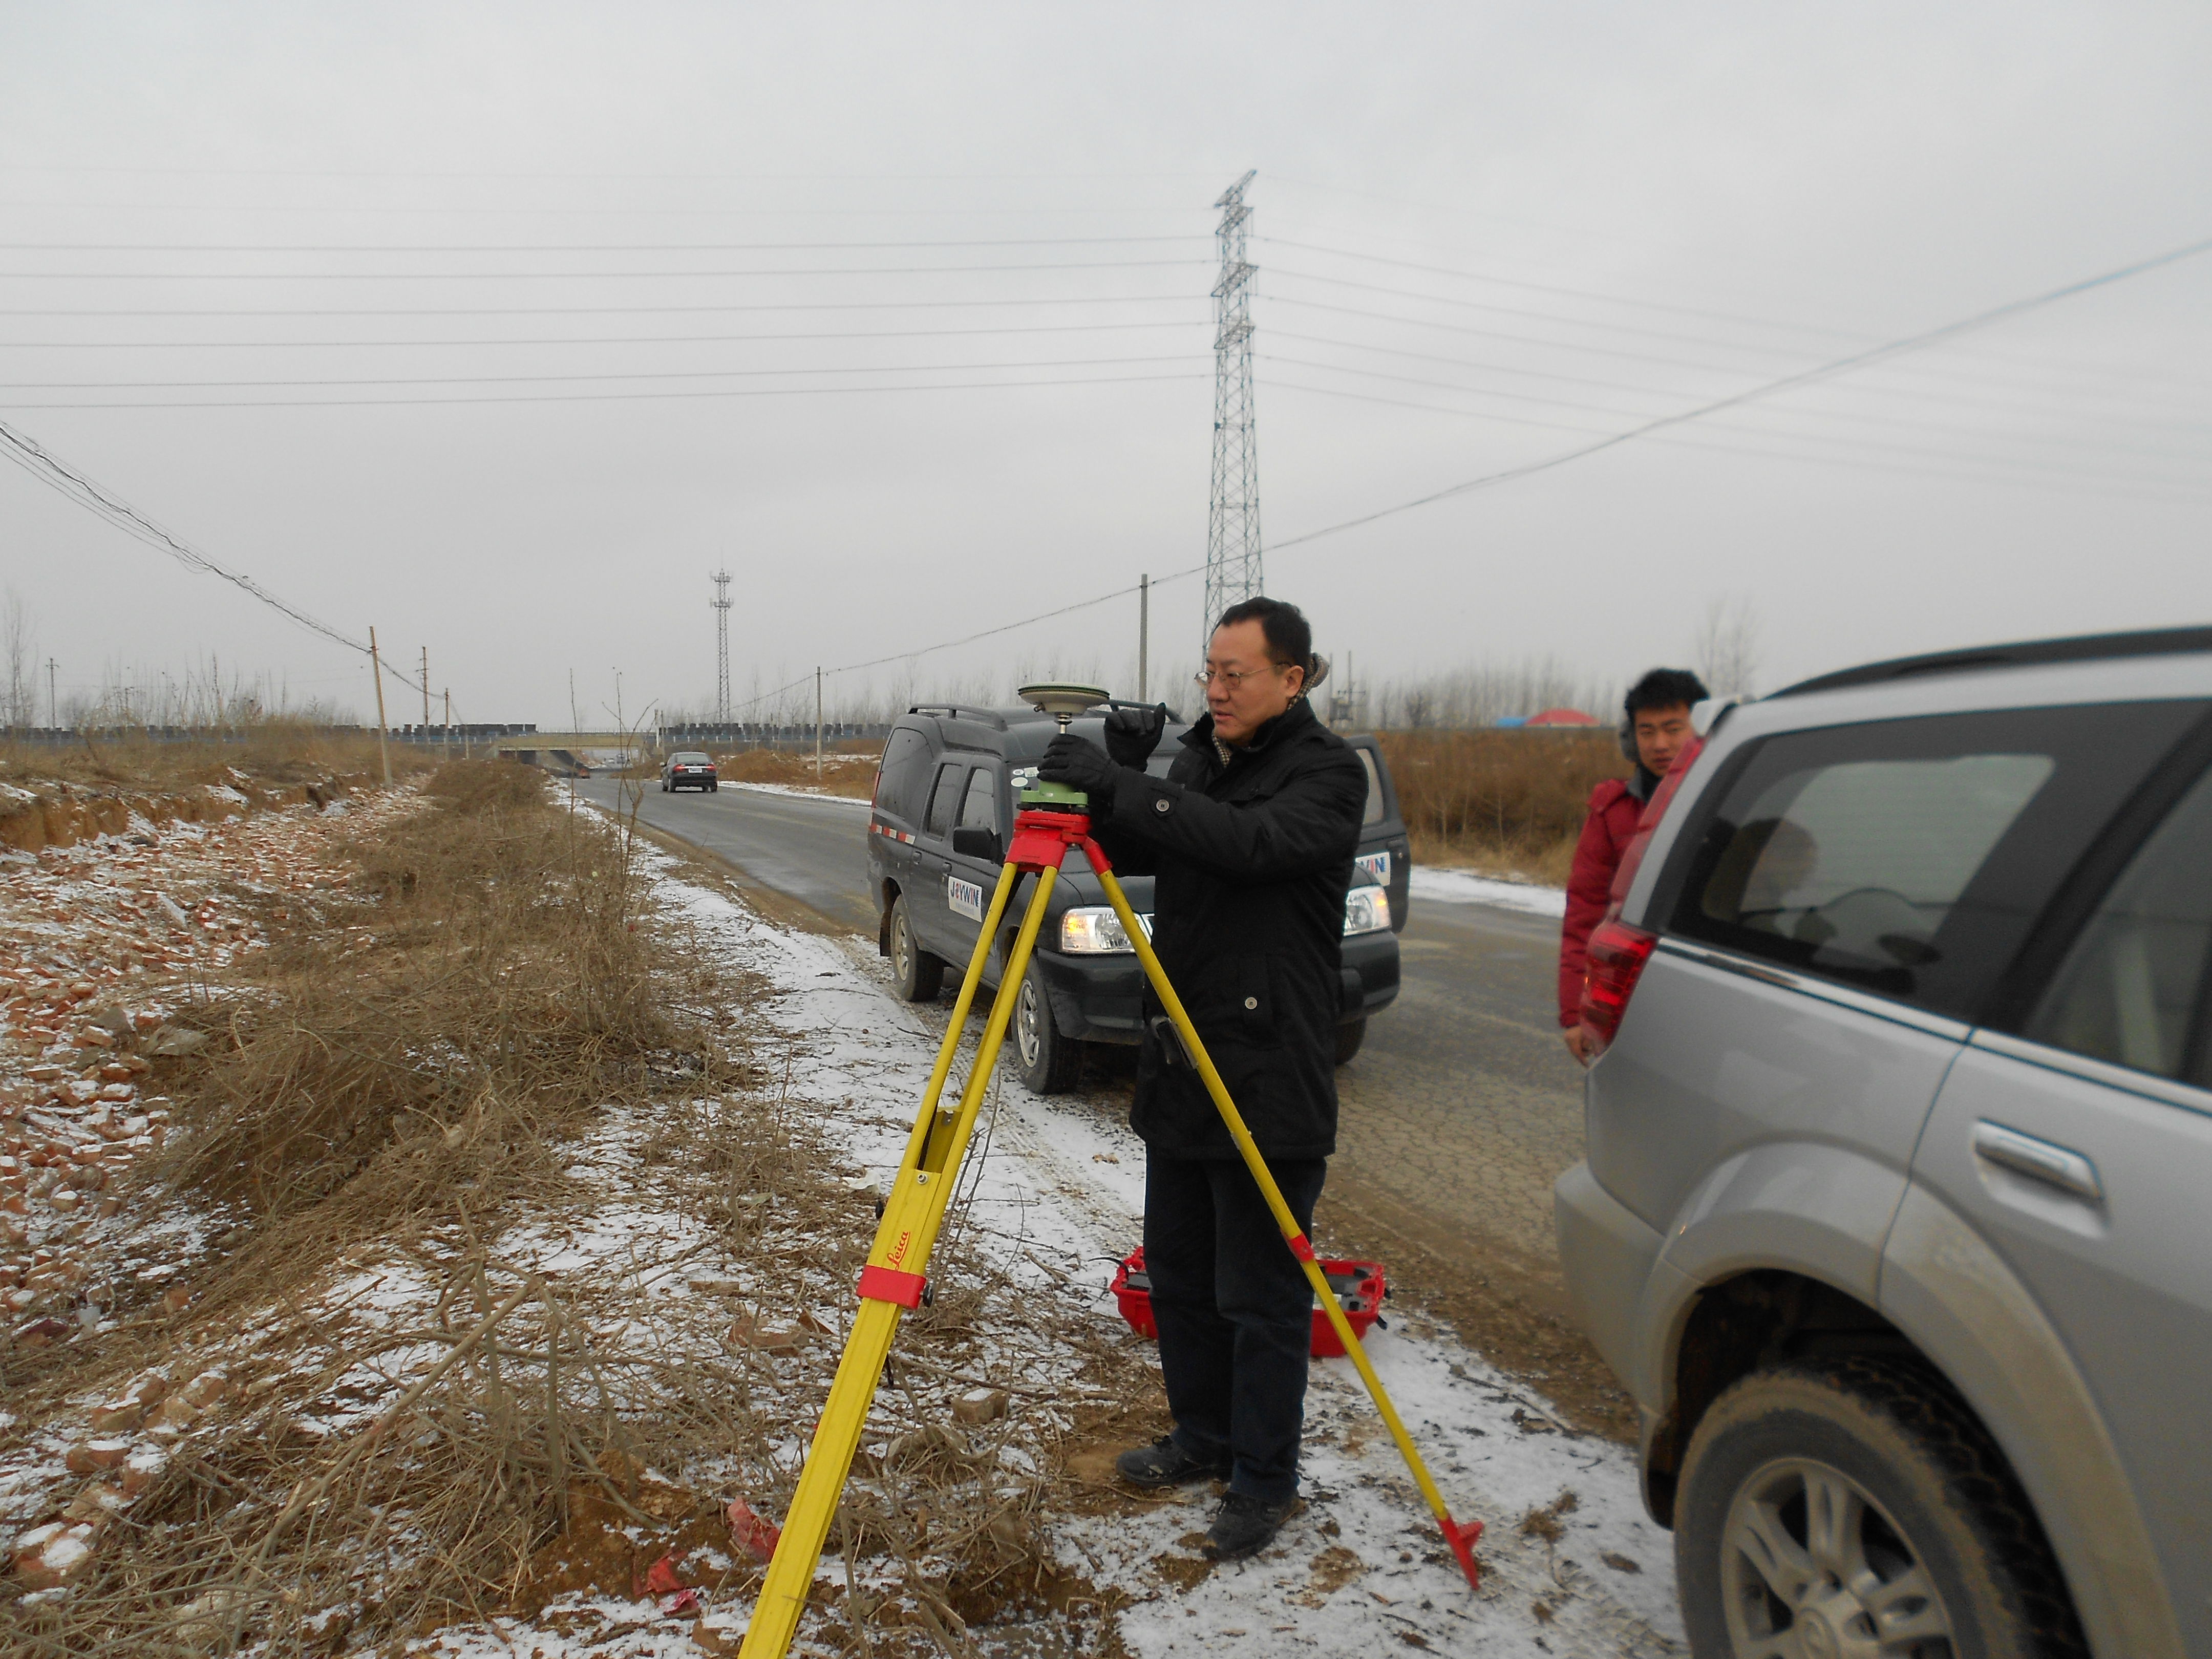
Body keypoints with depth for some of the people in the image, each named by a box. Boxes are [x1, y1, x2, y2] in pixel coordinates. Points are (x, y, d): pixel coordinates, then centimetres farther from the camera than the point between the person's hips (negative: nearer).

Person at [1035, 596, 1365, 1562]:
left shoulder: (1327, 775, -11)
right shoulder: (1200, 758, 12)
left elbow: (1252, 842, -29)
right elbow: (1132, 854, 9)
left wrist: (1125, 789, -32)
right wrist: (1116, 781, -9)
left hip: (1269, 1083, -8)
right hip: (1179, 1071, 8)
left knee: (1260, 1295, 3)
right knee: (1177, 1274, 18)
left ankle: (1264, 1482, 21)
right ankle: (1203, 1439, 37)